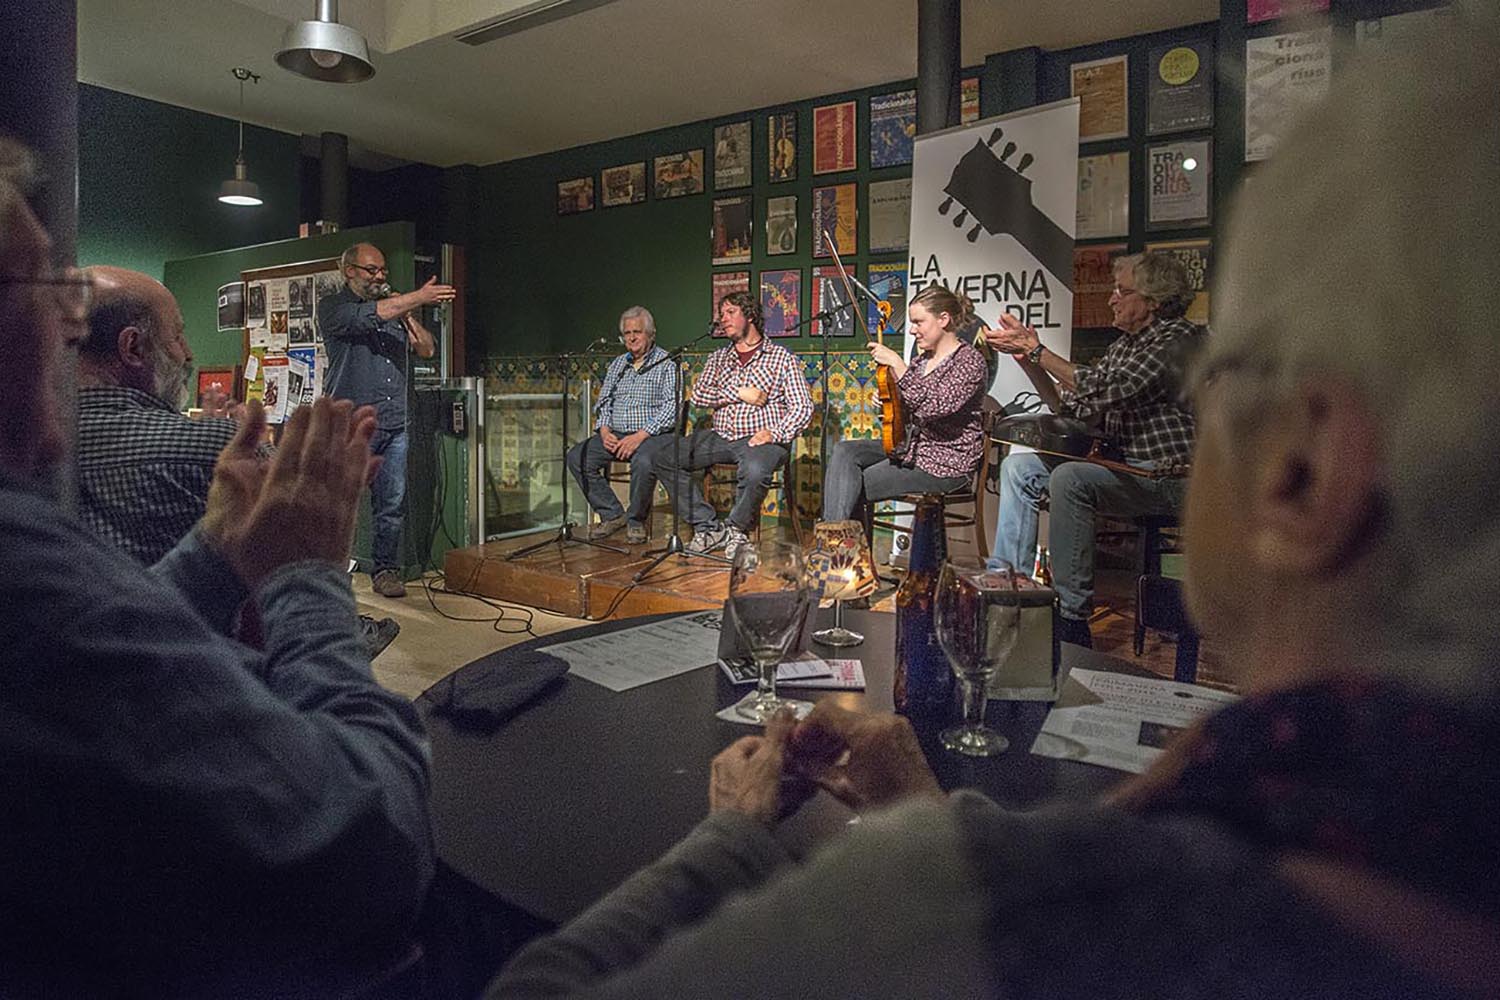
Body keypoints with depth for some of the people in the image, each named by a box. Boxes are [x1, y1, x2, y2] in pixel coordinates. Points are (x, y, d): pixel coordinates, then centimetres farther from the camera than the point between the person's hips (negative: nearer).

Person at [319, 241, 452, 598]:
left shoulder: (394, 306, 20)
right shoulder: (333, 307, 3)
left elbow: (426, 349, 15)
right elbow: (370, 316, -18)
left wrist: (407, 315, 1)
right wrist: (419, 297, -25)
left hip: (395, 424, 5)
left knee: (392, 503, 5)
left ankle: (386, 570, 14)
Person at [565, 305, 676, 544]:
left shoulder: (666, 363, 0)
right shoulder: (617, 364, 20)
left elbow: (671, 407, -11)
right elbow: (604, 402, 19)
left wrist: (641, 435, -20)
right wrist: (604, 431, -2)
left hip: (653, 435, -6)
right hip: (615, 435, 6)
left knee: (643, 462, -38)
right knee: (576, 457, -15)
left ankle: (637, 519, -12)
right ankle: (612, 514, -5)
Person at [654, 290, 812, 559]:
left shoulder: (782, 357, 5)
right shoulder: (718, 358, 19)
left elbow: (802, 407, -3)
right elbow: (698, 395, 3)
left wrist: (775, 434, -19)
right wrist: (740, 394, -10)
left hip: (760, 439, -5)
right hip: (720, 437, 5)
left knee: (755, 470, -40)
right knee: (664, 459, -14)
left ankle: (736, 529, -9)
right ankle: (709, 528, -7)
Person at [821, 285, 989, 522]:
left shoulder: (969, 361, -12)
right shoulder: (923, 358, 13)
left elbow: (933, 406, -28)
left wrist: (896, 363, -25)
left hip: (946, 461, -8)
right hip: (911, 445, 8)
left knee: (852, 490, -17)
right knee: (844, 451, -14)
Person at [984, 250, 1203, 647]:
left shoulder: (1180, 339, -12)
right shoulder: (1125, 344, 15)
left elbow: (1107, 389, -26)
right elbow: (1072, 407, 12)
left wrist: (1038, 350, -19)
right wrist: (1027, 359, 1)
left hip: (1168, 477, -9)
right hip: (1123, 466, 9)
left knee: (1070, 478, -33)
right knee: (1019, 467, 0)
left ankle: (1072, 619, -26)